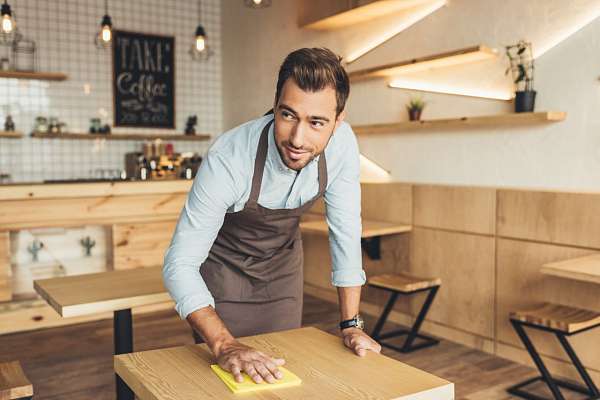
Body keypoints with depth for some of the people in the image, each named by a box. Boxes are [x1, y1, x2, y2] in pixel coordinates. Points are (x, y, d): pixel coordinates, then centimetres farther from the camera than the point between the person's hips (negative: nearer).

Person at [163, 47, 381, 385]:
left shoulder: (342, 143, -25)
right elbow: (180, 263, -33)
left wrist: (351, 325, -13)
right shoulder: (227, 160, -36)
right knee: (231, 371, 5)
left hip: (283, 263, 3)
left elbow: (346, 231, -14)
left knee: (283, 368, 9)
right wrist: (224, 345, -45)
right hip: (225, 265, -3)